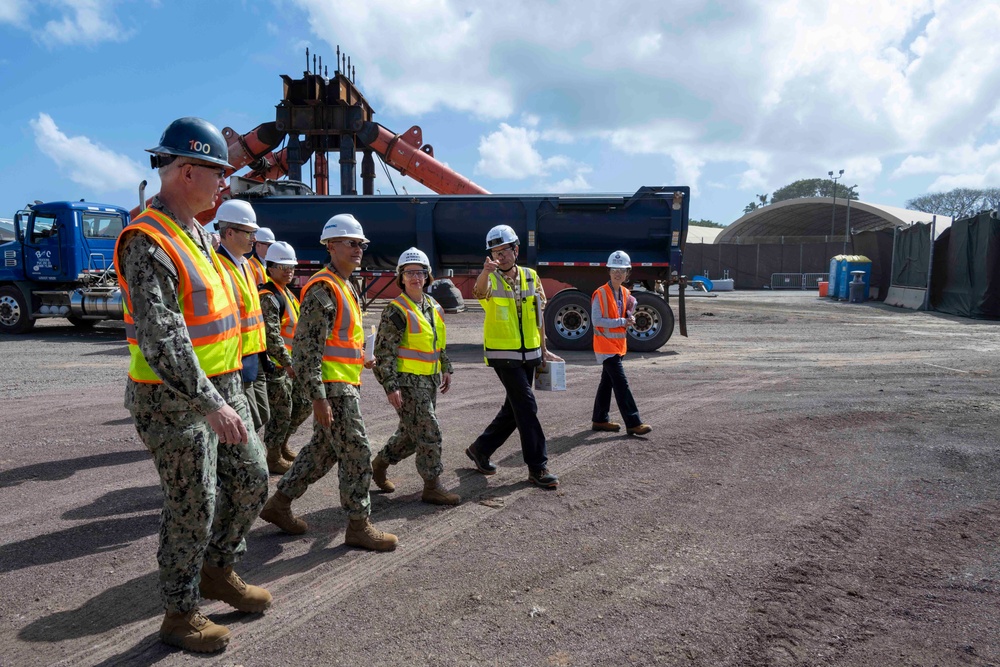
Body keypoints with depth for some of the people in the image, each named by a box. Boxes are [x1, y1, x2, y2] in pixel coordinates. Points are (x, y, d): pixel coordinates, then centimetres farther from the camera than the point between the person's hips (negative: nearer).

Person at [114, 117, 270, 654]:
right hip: (174, 399, -9)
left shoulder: (196, 233, 12)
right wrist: (209, 405, -30)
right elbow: (160, 337, -27)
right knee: (193, 506, 3)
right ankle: (179, 616, 24)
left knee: (251, 480, 15)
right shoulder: (148, 242, -19)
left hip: (220, 385, 9)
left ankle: (219, 572, 36)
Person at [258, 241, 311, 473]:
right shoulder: (268, 297, -17)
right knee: (282, 412, 0)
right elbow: (272, 336, -26)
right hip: (274, 365, -9)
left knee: (304, 404, 15)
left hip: (289, 363, 9)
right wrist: (288, 363, -29)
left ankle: (282, 444, 32)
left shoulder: (287, 294, 14)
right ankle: (273, 456, 17)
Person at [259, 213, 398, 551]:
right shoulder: (322, 289, -16)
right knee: (357, 454, -4)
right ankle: (359, 526, 8)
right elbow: (306, 348, -21)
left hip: (344, 384, 10)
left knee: (323, 450, 17)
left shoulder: (344, 286, 17)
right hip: (333, 387, -10)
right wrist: (319, 397, -23)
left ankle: (279, 504, 29)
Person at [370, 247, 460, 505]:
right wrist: (391, 386, -18)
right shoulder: (396, 310, -12)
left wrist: (446, 368, 19)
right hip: (407, 382, -8)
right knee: (429, 433, -6)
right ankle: (432, 487, 6)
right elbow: (384, 351, -14)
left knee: (412, 433, 16)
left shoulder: (433, 307, 12)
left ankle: (380, 463, 36)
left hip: (429, 380, 8)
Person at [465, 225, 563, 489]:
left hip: (528, 355, 6)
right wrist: (486, 271, -55)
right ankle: (538, 467, 0)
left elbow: (538, 315, 13)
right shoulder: (491, 279, -8)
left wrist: (543, 350, 14)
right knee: (527, 406, -10)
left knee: (514, 409, 13)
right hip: (503, 355, -6)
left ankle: (480, 448, 31)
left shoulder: (531, 277, 6)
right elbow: (479, 292, -34)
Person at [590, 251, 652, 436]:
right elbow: (596, 320, -21)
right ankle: (633, 423, -9)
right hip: (605, 344, -8)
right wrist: (622, 322, -20)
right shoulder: (600, 294, -14)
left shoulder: (626, 293, 9)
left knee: (607, 382, 14)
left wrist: (630, 315, -4)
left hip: (618, 344, 8)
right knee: (621, 384, -11)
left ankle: (600, 420, 24)